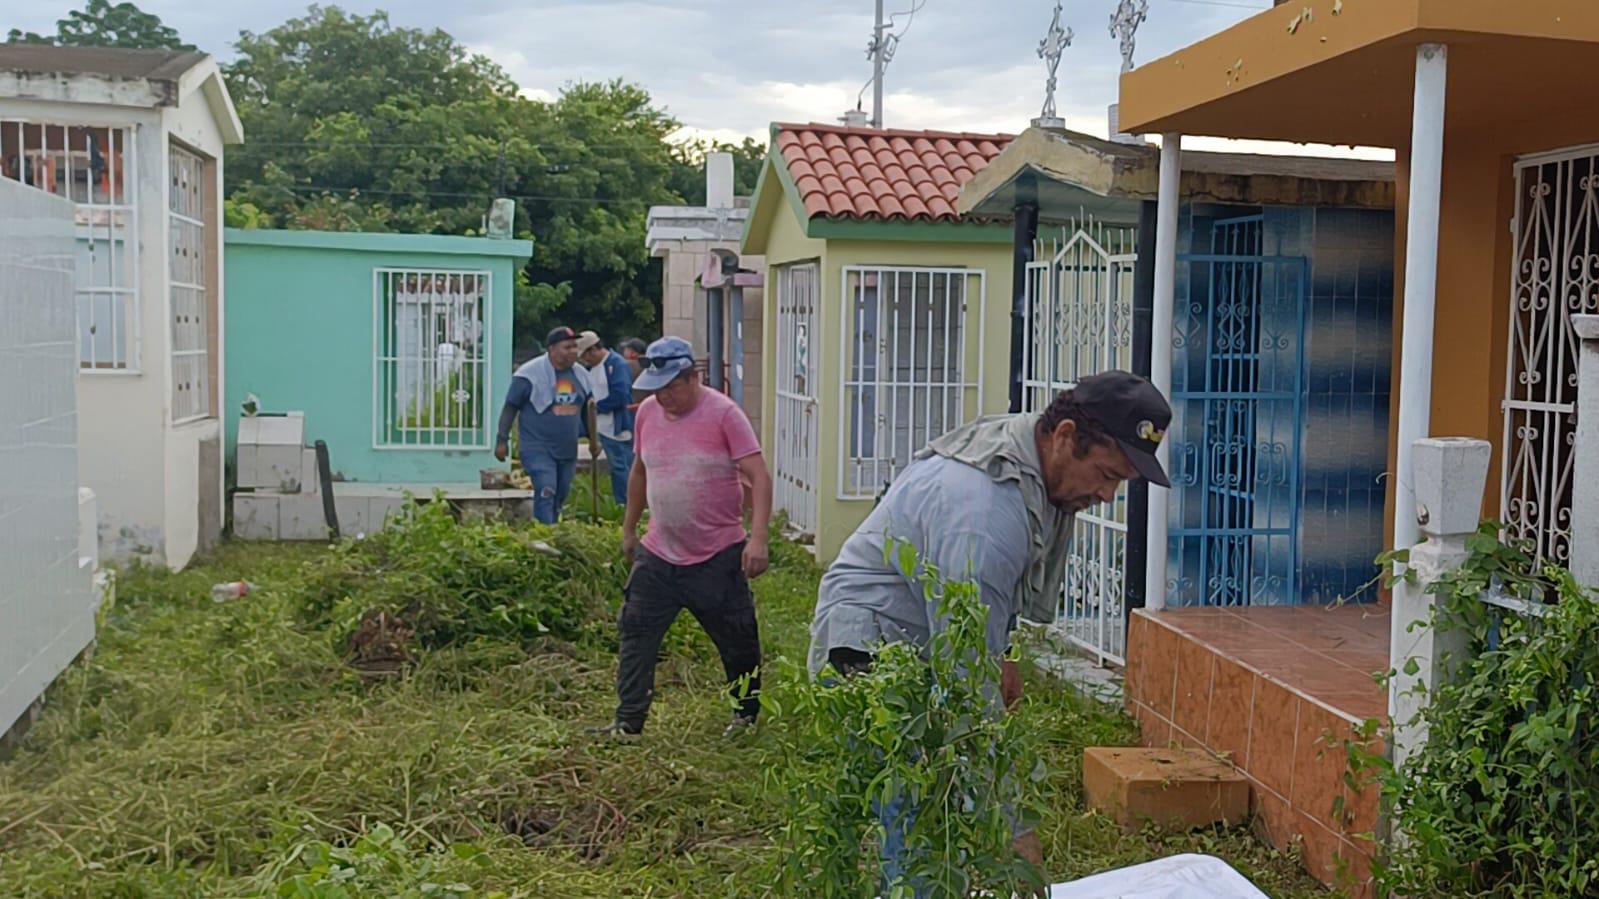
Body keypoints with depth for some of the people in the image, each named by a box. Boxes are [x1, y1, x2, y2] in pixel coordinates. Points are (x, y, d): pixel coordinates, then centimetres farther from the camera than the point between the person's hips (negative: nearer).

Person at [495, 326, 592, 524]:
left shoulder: (580, 374, 7)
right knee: (545, 494, -15)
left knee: (560, 497, 13)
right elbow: (510, 407, -6)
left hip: (568, 449, 6)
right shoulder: (530, 374, -11)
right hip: (538, 449, -6)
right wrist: (502, 440, -8)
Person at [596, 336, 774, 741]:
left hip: (718, 556, -4)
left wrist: (758, 538, -27)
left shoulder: (723, 414, -13)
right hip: (658, 555, 5)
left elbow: (759, 477, -17)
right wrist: (629, 529, 22)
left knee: (738, 643, 8)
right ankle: (628, 723, 7)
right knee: (636, 636, 0)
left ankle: (747, 714, 29)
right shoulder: (647, 412, 3)